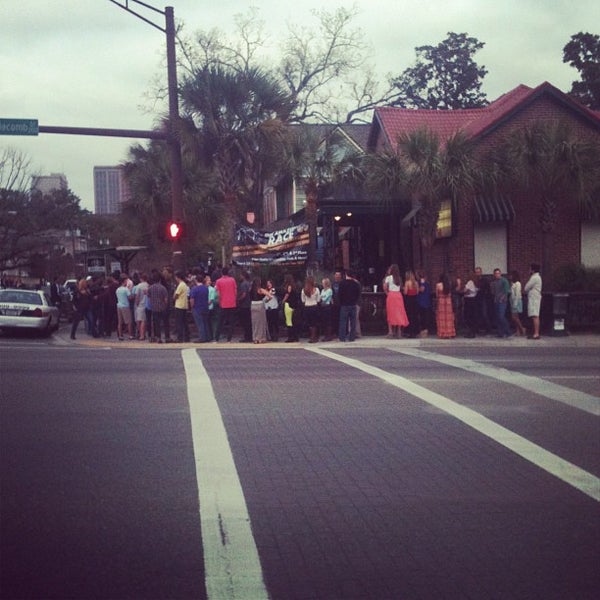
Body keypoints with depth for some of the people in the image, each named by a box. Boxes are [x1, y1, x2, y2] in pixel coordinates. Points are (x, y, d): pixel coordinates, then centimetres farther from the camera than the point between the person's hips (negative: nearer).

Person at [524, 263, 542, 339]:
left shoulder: (534, 278, -13)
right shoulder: (537, 277, 19)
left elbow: (526, 288, -10)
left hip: (534, 298, -11)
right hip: (534, 298, 11)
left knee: (535, 316, -14)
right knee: (535, 316, 11)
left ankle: (536, 334, -18)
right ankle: (535, 333, 15)